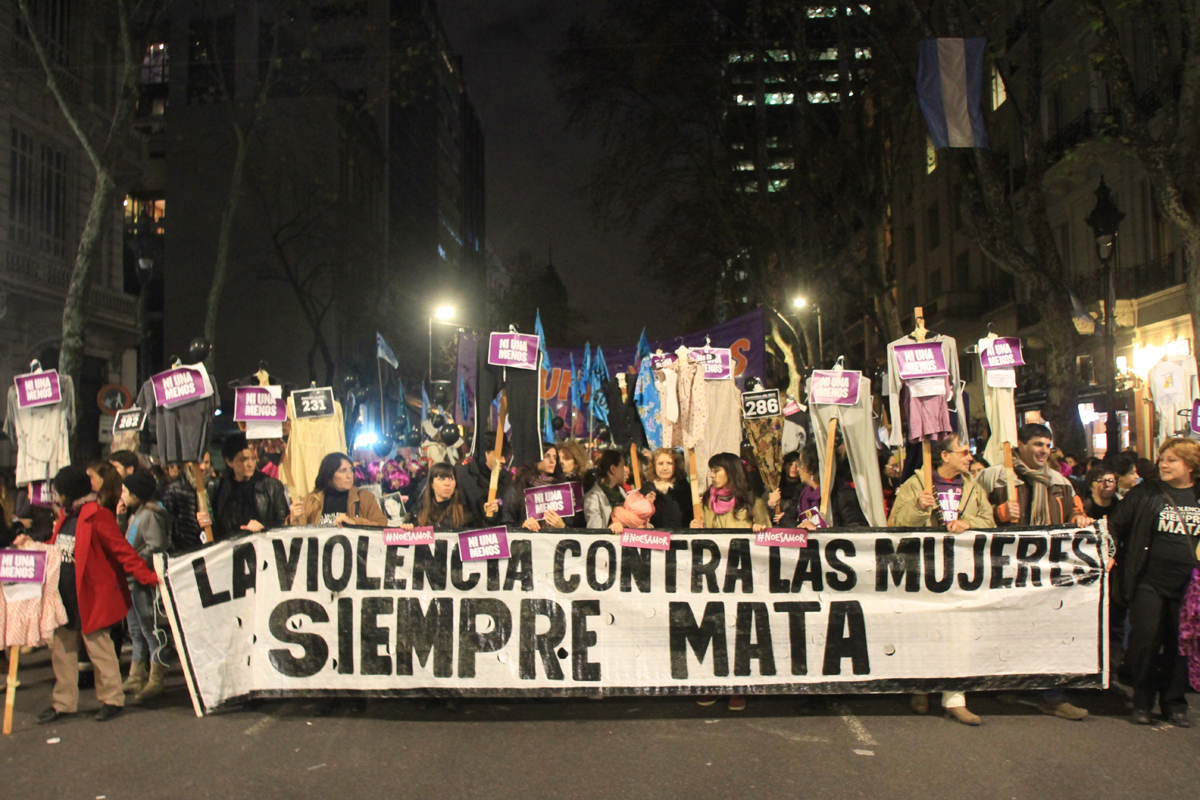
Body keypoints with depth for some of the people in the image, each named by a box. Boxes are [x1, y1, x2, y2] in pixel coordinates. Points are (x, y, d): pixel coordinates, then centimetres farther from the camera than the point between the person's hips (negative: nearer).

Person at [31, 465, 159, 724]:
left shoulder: (97, 517, -17)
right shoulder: (66, 517, 10)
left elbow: (122, 551, -21)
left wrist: (149, 577, -28)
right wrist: (30, 546, 12)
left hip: (91, 598, -9)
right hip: (64, 598, 9)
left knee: (99, 648, 2)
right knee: (62, 650, 14)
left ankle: (112, 699, 15)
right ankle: (64, 703, 25)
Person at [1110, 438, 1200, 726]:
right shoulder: (1145, 494, 2)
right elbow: (1116, 526, 4)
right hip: (1149, 583, -2)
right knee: (1145, 641, -2)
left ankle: (1174, 703, 23)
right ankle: (1142, 702, 12)